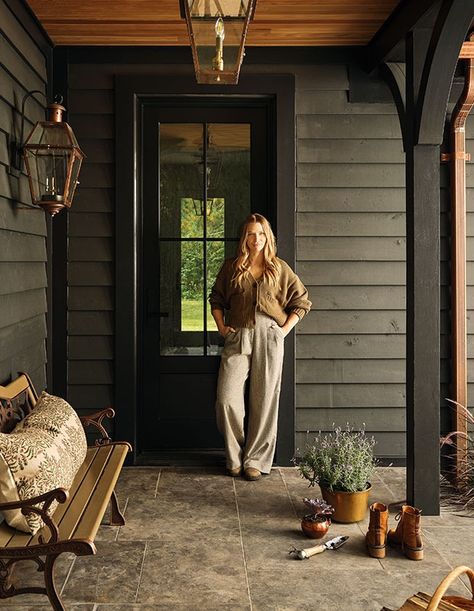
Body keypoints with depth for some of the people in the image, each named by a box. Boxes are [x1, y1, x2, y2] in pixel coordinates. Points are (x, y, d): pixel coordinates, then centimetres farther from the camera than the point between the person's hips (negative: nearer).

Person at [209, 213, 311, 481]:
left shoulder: (279, 268, 7)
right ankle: (235, 456, 9)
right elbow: (216, 299, 19)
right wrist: (221, 327, 7)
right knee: (227, 399, -10)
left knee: (264, 401, 0)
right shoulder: (231, 267, 10)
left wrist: (285, 329, 2)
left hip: (269, 338, 0)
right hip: (237, 338, 1)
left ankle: (256, 460, 12)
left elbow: (302, 301, 11)